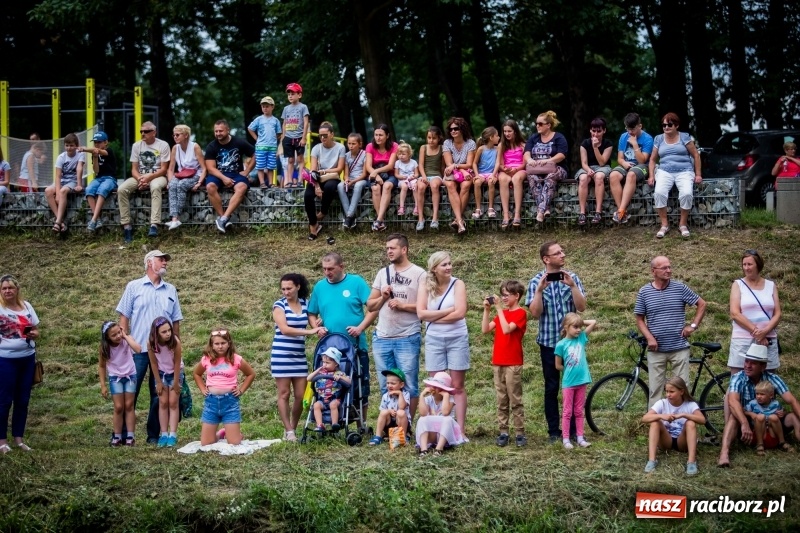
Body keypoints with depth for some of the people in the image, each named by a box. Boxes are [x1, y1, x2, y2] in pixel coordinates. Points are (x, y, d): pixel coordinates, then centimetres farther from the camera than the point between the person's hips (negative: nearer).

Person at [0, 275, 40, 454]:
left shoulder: (26, 306, 6)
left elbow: (36, 331, 12)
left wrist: (33, 334, -9)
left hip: (27, 358, 5)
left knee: (23, 400, 10)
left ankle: (18, 438, 19)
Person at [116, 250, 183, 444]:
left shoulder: (171, 290, 13)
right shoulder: (134, 287, 5)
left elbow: (176, 321, 15)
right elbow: (124, 316, 3)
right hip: (138, 349, -3)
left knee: (159, 394, 5)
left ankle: (154, 435, 11)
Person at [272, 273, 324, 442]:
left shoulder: (306, 304, 8)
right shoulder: (279, 306, -4)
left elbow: (312, 321, 15)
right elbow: (284, 329, -15)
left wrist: (317, 327, -10)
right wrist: (310, 331, -18)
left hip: (299, 356, 4)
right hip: (282, 356, -4)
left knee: (301, 395, 1)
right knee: (284, 394, -2)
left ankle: (293, 429, 14)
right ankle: (288, 432, 3)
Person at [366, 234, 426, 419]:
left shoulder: (418, 274, -1)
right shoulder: (383, 273, 14)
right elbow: (370, 306, 16)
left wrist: (403, 305, -15)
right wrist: (383, 298, -3)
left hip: (407, 339, -5)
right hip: (382, 339, 5)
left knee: (409, 387, -2)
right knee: (386, 387, 8)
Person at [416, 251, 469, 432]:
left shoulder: (457, 284, -5)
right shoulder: (425, 287, 0)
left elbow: (460, 313, -16)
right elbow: (421, 313, -11)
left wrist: (434, 317, -10)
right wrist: (448, 311, -14)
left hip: (457, 339, -2)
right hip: (434, 340, 2)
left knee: (457, 386, 2)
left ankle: (461, 429, 3)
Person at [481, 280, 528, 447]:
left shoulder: (520, 313, -8)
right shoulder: (502, 313, 14)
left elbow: (506, 329, -23)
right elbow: (485, 329, 7)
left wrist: (499, 308, -20)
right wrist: (486, 309, -2)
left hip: (513, 364, -7)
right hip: (498, 362, 7)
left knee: (515, 400, -4)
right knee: (501, 400, 7)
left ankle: (520, 433, 0)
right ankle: (503, 432, 10)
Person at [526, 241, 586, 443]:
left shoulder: (572, 277, 1)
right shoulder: (536, 281, -2)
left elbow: (581, 307, -6)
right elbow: (535, 313, -10)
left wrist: (572, 286, -19)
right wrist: (540, 290, -21)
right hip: (549, 342, -1)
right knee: (551, 388, 5)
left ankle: (573, 429, 14)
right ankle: (554, 431, 11)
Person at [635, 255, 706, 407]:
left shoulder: (680, 288, 0)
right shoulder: (644, 292, 2)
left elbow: (702, 304, 8)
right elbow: (640, 319, 5)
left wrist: (693, 325, -1)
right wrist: (650, 338, -9)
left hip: (679, 347, 0)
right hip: (656, 349, 0)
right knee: (655, 389, 2)